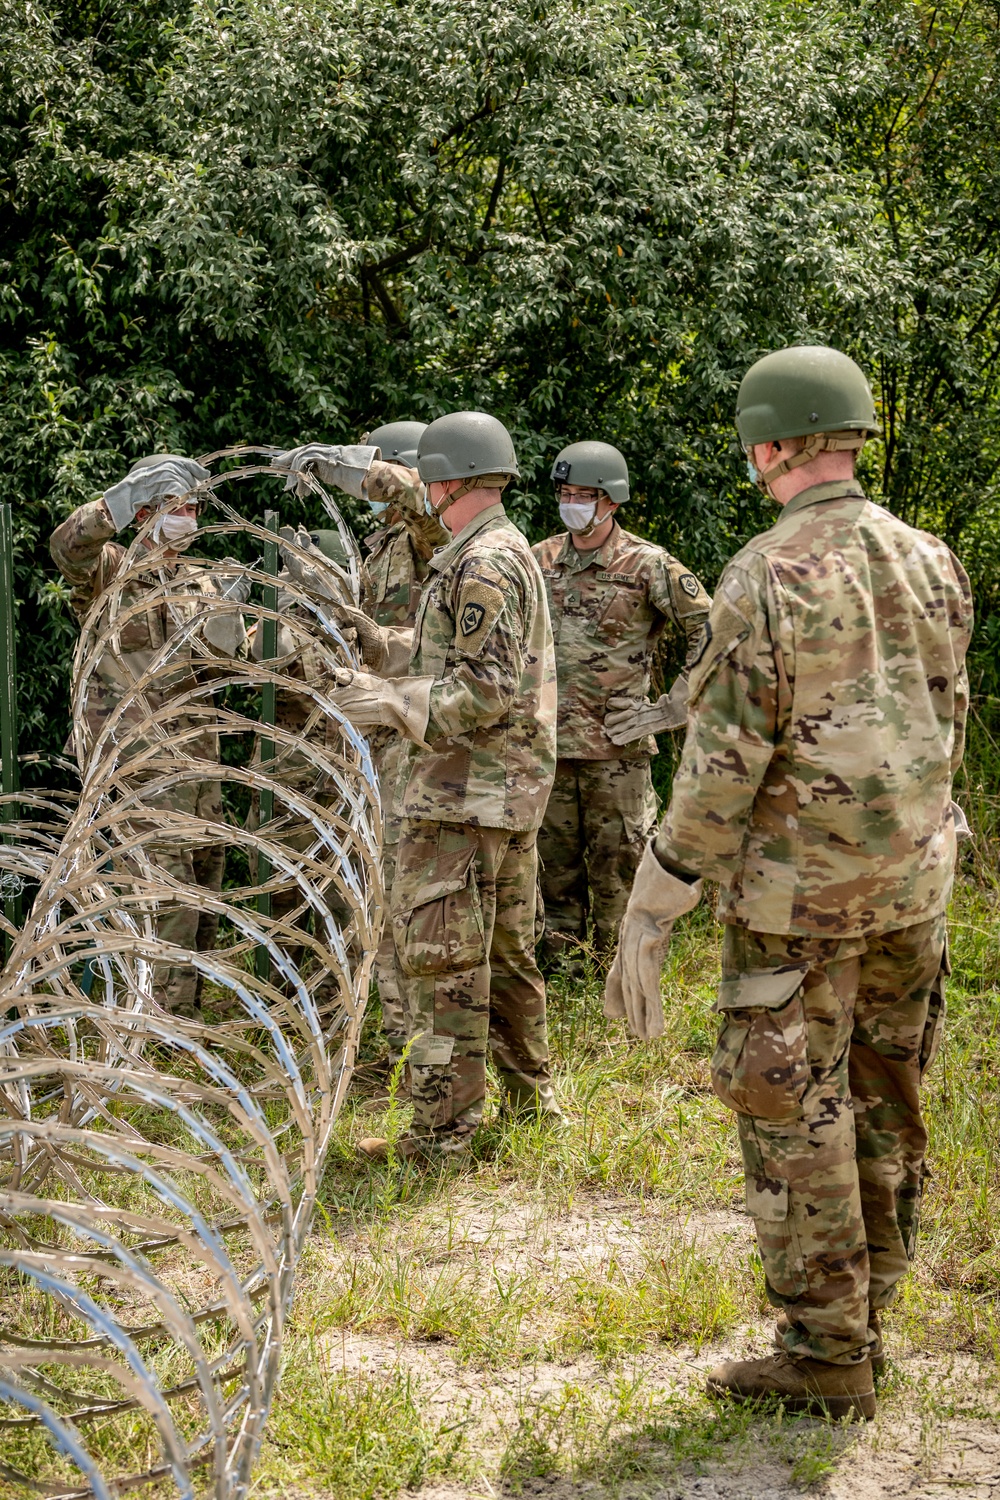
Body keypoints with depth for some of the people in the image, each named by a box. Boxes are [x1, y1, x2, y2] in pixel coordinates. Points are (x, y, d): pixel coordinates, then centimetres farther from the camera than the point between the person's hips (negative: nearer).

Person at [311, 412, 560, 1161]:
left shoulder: (482, 565, -17)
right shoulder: (515, 553, 16)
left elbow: (484, 690, -23)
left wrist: (386, 702, -21)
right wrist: (379, 642, 17)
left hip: (463, 791, -11)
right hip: (514, 788, 11)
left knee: (443, 958, -8)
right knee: (506, 949, 19)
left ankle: (443, 1131, -6)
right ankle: (530, 1094, 28)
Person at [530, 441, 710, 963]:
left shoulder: (648, 565, -5)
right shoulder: (539, 560, 9)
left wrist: (673, 706, -8)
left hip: (616, 745, -4)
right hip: (547, 742, 4)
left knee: (616, 865, 0)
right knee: (555, 865, 11)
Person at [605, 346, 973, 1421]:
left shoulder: (765, 578, -16)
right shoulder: (929, 563, 4)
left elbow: (723, 763, -17)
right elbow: (947, 722, 13)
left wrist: (649, 915, -11)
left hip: (797, 890, -7)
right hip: (910, 881, 7)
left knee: (795, 1116, 2)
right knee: (883, 1103, 15)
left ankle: (825, 1354, 8)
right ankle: (863, 1317, 26)